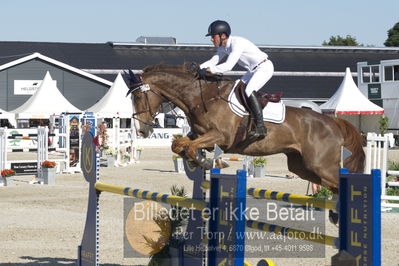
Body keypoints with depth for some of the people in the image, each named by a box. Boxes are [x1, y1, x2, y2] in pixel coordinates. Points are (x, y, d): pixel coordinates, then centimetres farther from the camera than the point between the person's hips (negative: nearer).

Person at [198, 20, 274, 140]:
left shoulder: (237, 43, -27)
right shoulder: (223, 47, 3)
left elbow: (228, 66, -33)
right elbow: (213, 61, 5)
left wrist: (209, 70, -34)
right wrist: (198, 69, -12)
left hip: (265, 67, -10)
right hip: (253, 70, 10)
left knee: (249, 91, -27)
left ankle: (260, 128, -31)